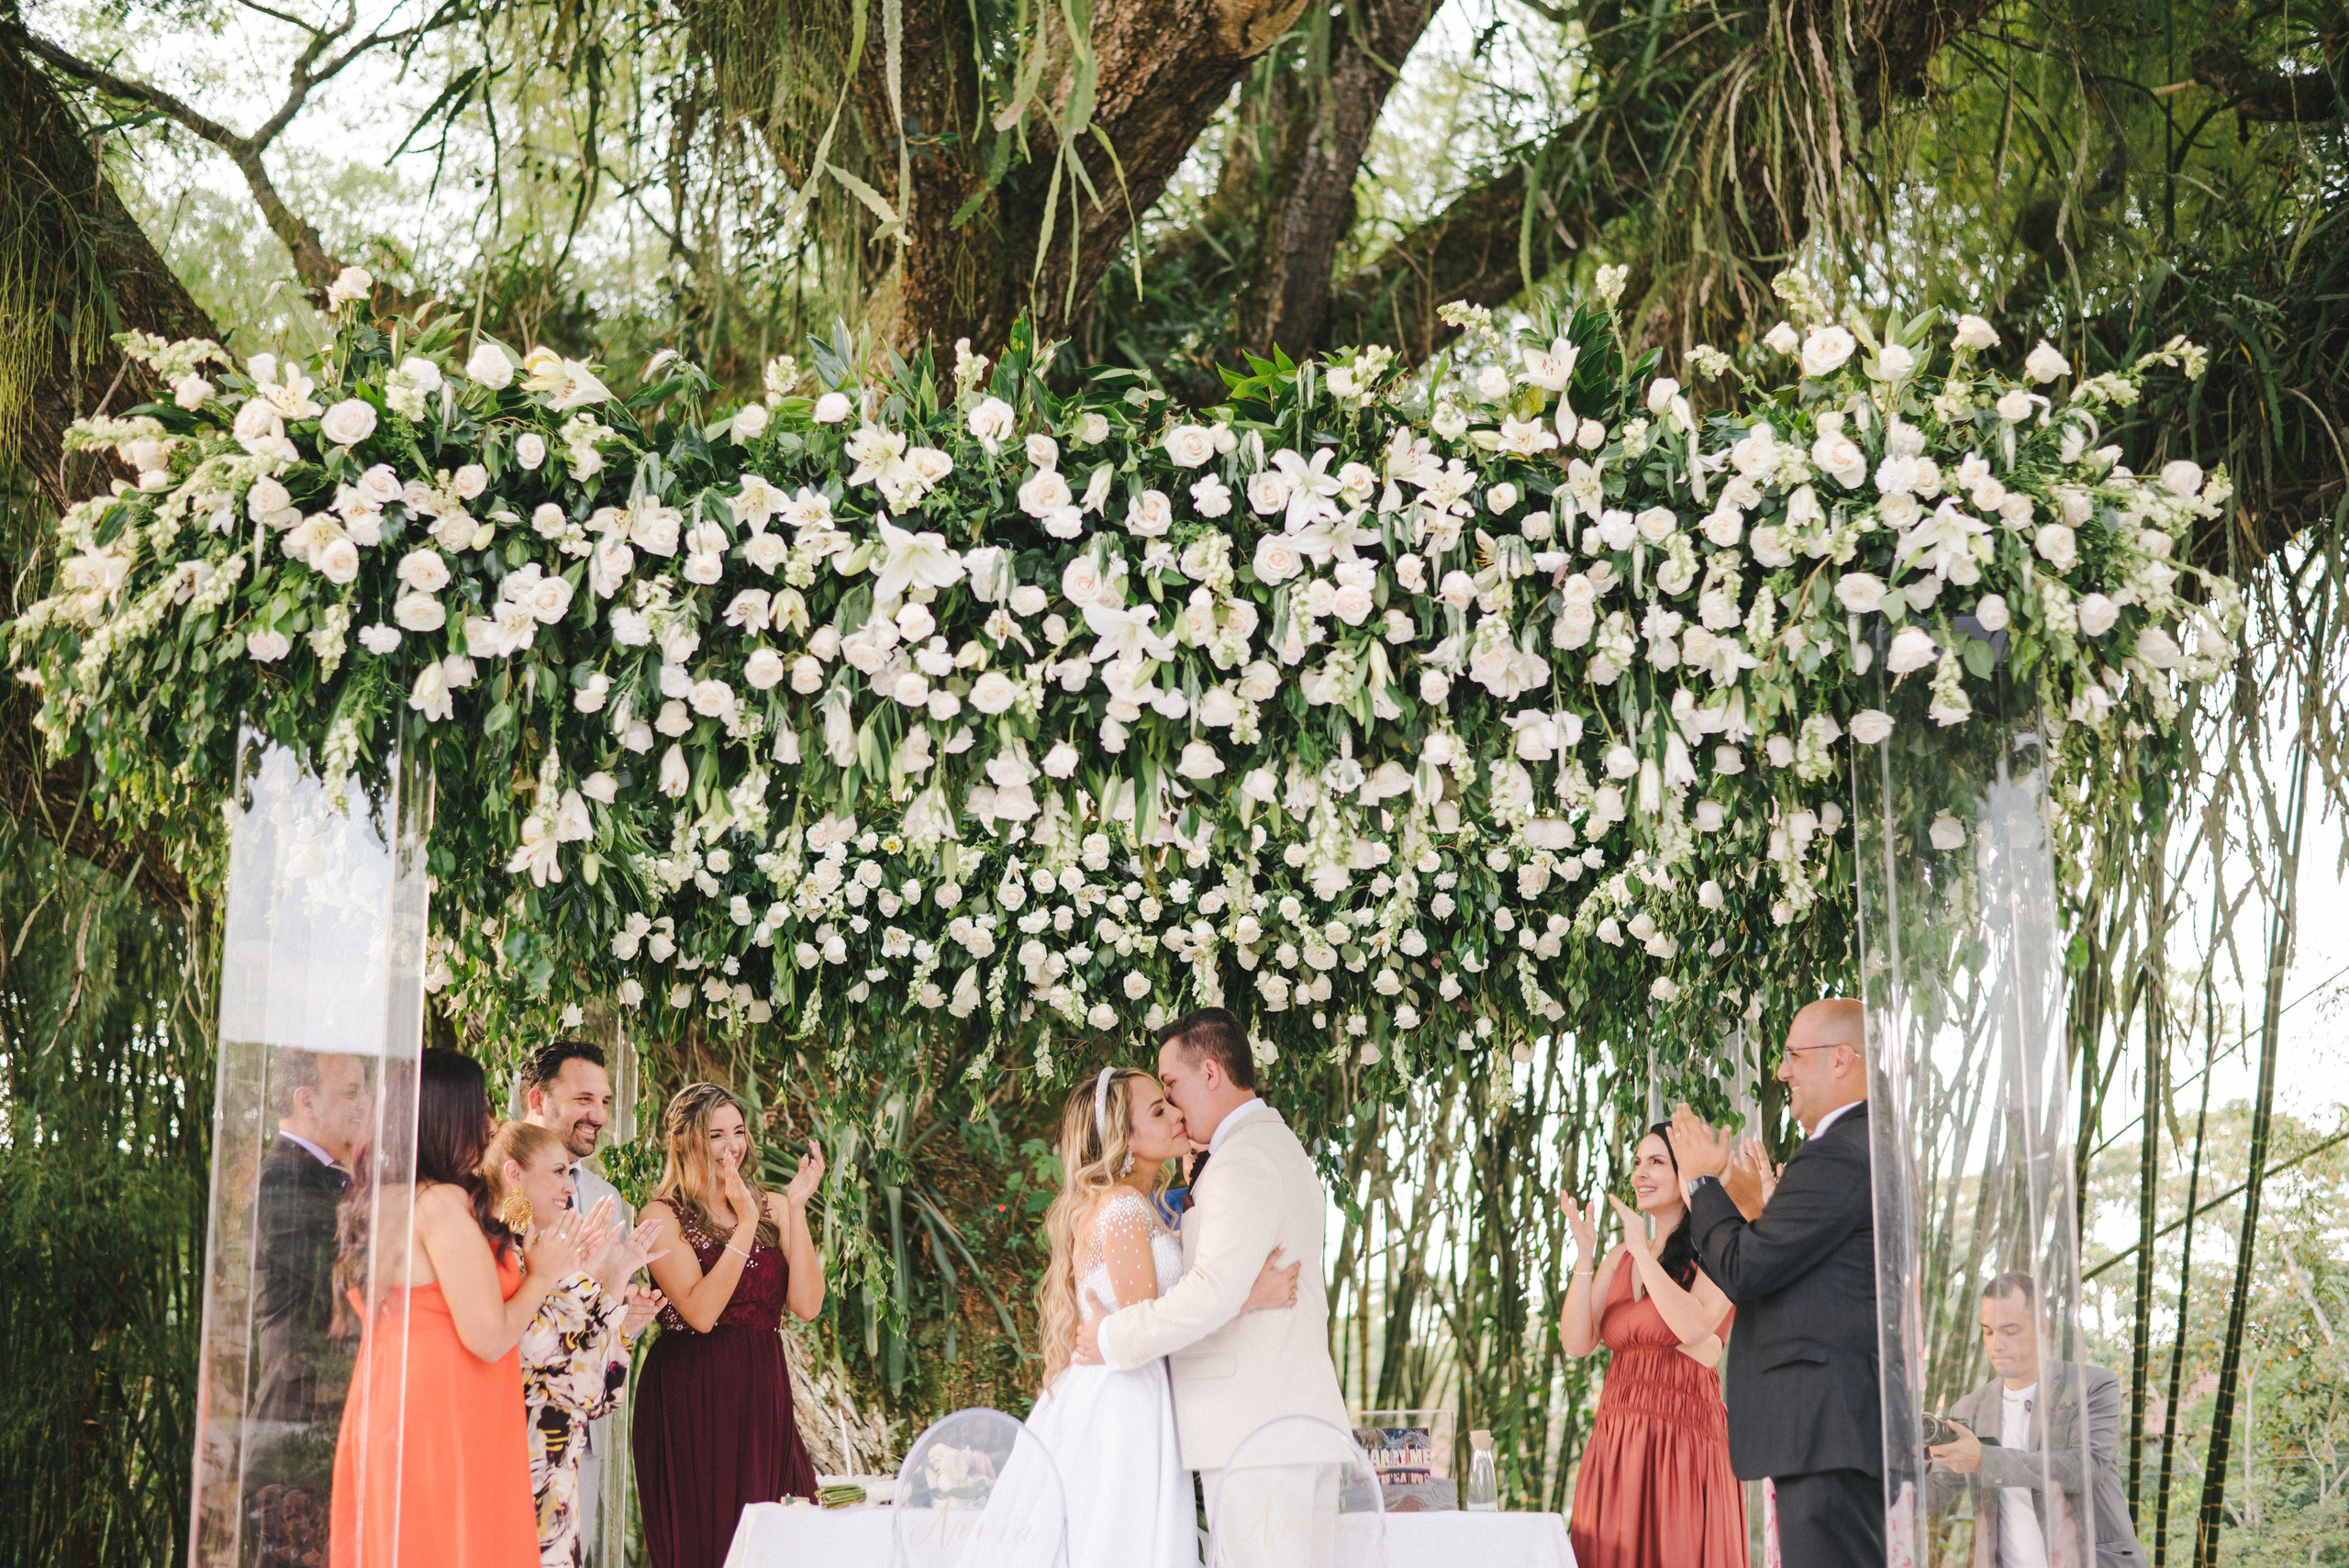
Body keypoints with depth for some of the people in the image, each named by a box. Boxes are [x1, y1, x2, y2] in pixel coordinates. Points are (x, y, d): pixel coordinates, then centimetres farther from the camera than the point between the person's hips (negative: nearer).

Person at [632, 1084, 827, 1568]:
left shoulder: (772, 1207, 9)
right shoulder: (664, 1218, -3)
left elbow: (806, 1304, -3)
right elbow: (700, 1313, -16)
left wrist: (796, 1208, -7)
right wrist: (745, 1224, -17)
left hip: (763, 1395, 4)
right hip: (691, 1399, -4)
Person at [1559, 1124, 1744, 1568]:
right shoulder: (1620, 1259, 15)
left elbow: (1692, 1327, -19)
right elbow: (1577, 1344, 6)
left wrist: (1642, 1250, -13)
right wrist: (1585, 1256, -4)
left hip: (1684, 1444, -5)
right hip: (1615, 1444, 5)